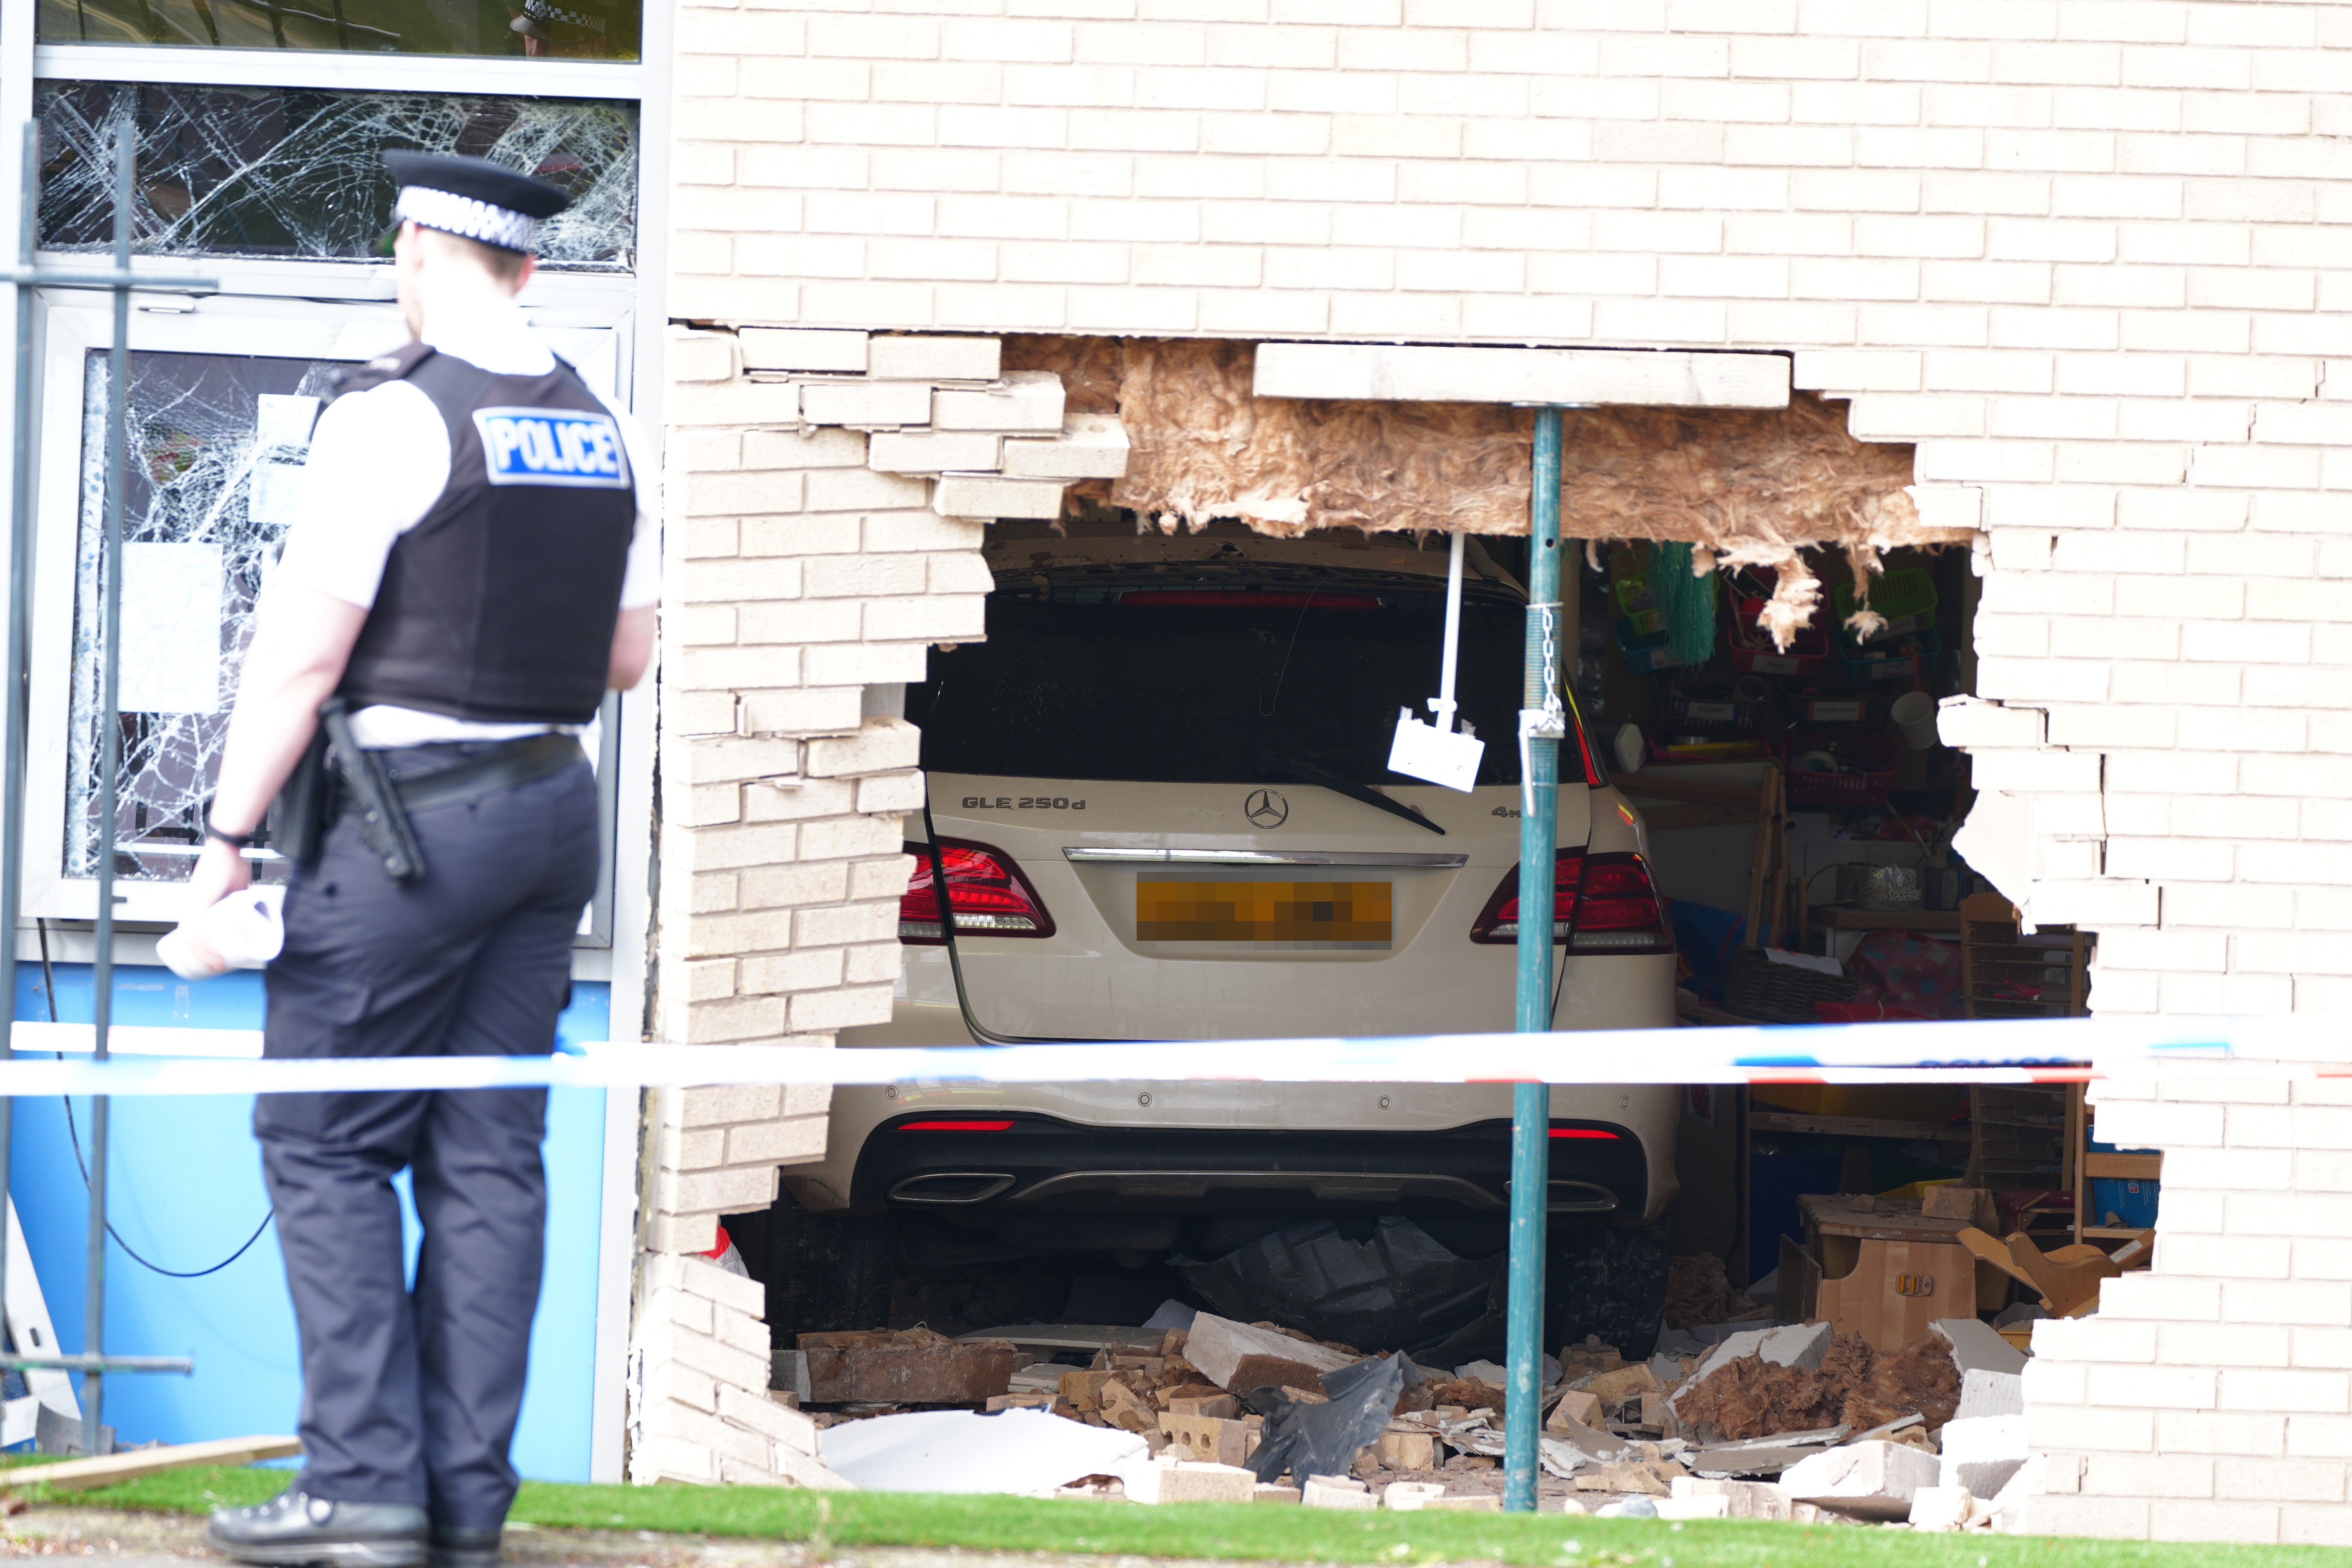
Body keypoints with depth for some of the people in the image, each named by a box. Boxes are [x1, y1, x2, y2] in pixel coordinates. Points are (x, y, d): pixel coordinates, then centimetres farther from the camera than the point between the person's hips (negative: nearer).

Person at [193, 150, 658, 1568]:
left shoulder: (393, 416, -12)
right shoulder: (606, 433, 9)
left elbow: (303, 652, -14)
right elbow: (629, 654, 17)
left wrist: (232, 837, -8)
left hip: (410, 811, -7)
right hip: (556, 801, 7)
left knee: (324, 1139, 0)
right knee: (491, 1155, 7)